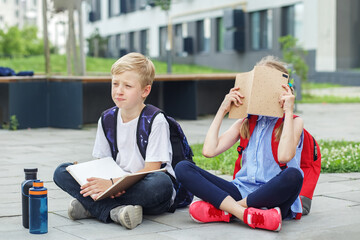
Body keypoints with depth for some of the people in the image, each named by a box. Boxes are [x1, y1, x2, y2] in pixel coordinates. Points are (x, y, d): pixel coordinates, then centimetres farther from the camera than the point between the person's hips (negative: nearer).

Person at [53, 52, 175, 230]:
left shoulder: (156, 121, -9)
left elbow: (151, 170, -16)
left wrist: (113, 183, -26)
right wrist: (99, 185, -15)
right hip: (116, 188, 5)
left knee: (161, 183, -40)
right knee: (62, 172, -9)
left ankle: (92, 208, -24)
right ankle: (115, 211, -29)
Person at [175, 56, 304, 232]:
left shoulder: (293, 122, 4)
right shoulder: (245, 122, 17)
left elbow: (284, 156, -20)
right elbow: (209, 151, 3)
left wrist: (288, 112, -12)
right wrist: (222, 111, 7)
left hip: (271, 196, -4)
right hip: (242, 190, 4)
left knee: (292, 175, -39)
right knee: (182, 169, -13)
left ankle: (223, 209, -26)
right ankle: (243, 213, -30)